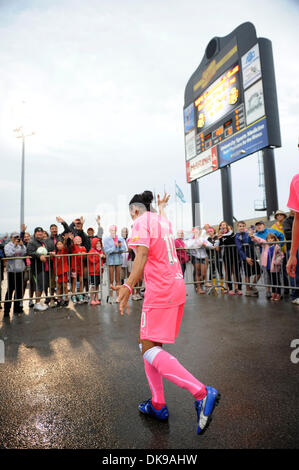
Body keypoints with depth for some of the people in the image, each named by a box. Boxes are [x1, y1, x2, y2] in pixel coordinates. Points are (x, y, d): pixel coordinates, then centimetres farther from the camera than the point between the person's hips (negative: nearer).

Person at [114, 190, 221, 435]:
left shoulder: (142, 221, -7)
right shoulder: (163, 220, 16)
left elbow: (142, 254, -24)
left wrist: (129, 286, -32)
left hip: (160, 291, -9)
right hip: (176, 286, 10)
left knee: (150, 349, -7)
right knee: (147, 344, 16)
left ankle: (202, 392, -13)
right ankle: (158, 405, 24)